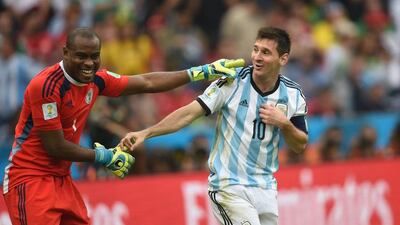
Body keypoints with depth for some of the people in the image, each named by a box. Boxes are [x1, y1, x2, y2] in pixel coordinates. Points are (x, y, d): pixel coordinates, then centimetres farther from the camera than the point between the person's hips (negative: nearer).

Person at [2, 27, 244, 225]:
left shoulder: (95, 79, 3)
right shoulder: (46, 86, -21)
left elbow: (146, 83, 14)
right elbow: (55, 147, -18)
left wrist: (202, 72, 15)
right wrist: (105, 157, -7)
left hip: (62, 179, 8)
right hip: (31, 179, -8)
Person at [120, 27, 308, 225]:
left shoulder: (293, 95, 0)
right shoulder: (231, 82, -12)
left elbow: (300, 146, 6)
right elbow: (189, 113, -16)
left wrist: (284, 124, -15)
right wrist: (146, 133, -26)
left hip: (265, 188, 5)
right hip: (229, 187, -5)